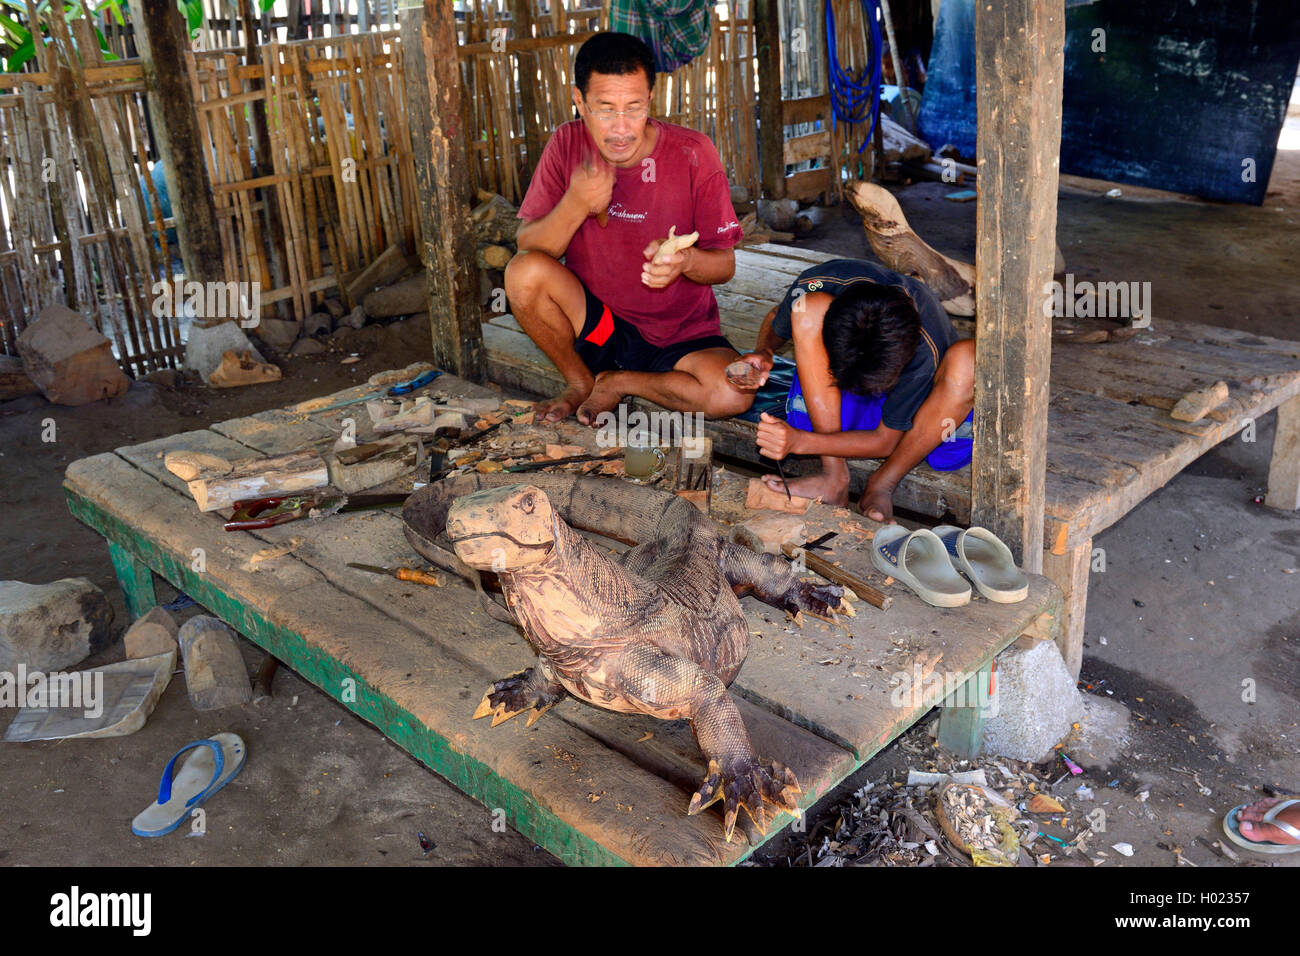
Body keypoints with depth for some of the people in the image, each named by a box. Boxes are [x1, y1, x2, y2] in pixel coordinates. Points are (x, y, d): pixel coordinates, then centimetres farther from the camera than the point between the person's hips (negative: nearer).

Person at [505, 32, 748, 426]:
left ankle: (615, 383, -2)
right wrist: (576, 206, -30)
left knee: (732, 394, -31)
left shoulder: (692, 153, -13)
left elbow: (725, 264, -10)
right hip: (595, 318, 1)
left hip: (681, 336, -1)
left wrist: (685, 260, -34)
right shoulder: (568, 145, -8)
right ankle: (580, 382, 0)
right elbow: (527, 248, -10)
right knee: (524, 272, -27)